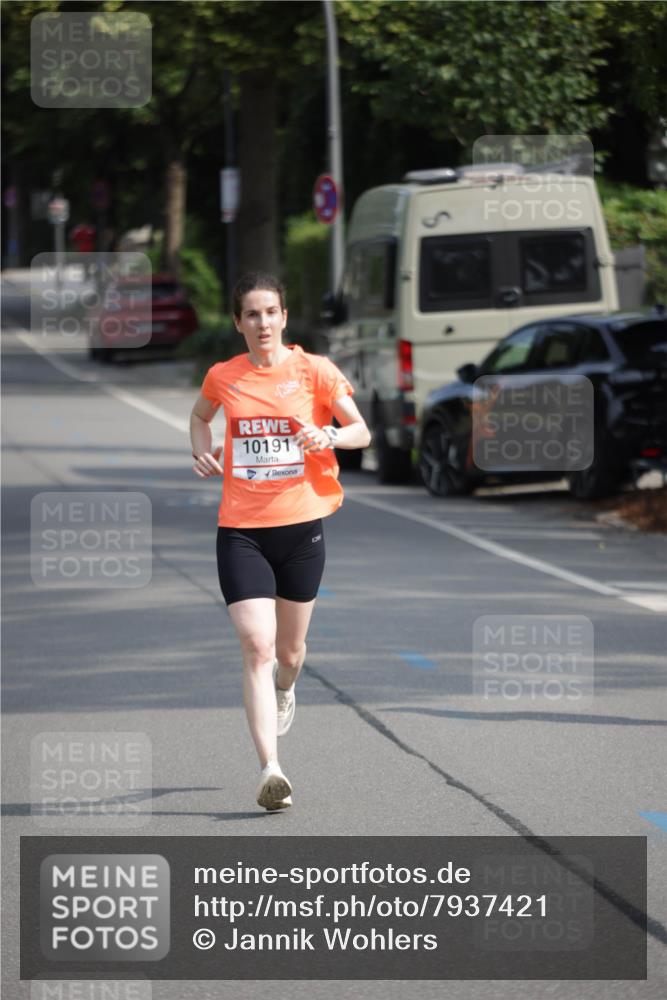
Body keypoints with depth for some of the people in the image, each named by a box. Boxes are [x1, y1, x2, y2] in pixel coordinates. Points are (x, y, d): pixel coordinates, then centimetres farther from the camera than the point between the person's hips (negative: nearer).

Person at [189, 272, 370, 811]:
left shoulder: (314, 371, -3)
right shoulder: (223, 377, 3)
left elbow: (361, 431, 1)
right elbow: (200, 417, 24)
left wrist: (328, 435, -20)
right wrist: (203, 452, 4)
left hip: (301, 525, 0)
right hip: (241, 529, 0)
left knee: (289, 649, 14)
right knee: (256, 646, -14)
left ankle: (284, 688, 53)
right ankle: (271, 770, -19)